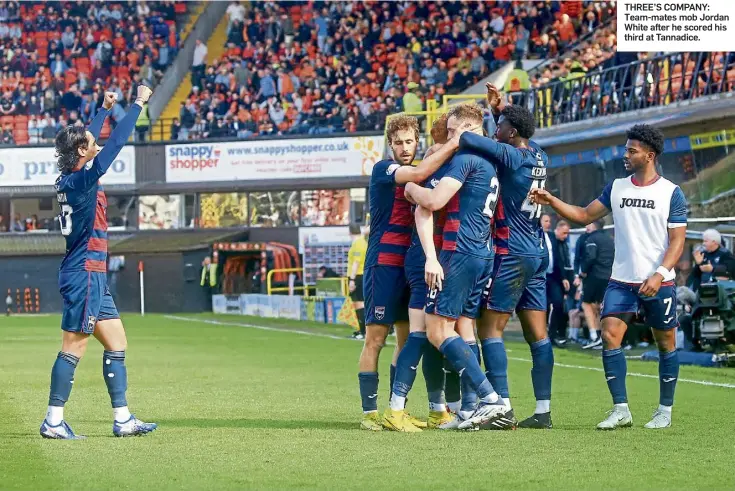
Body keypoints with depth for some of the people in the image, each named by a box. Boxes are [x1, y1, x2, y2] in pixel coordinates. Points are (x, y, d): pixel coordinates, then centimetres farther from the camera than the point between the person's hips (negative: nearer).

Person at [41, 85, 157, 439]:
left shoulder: (69, 178, 9)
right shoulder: (82, 179, -15)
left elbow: (88, 140, 27)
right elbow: (117, 142, -15)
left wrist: (105, 109, 34)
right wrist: (138, 104, -8)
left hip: (92, 277, 10)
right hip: (84, 274, -10)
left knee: (117, 344, 9)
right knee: (73, 348, -7)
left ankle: (122, 419, 10)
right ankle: (54, 421, -4)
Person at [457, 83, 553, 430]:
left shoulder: (511, 156, -15)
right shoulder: (539, 157, 8)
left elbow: (468, 141, -24)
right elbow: (517, 139, 31)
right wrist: (498, 110, 24)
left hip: (512, 255, -8)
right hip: (538, 254, 8)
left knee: (490, 328, -5)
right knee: (537, 333, 8)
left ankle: (503, 407, -12)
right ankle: (543, 411, 8)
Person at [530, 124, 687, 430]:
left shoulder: (671, 193, -4)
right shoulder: (616, 188, 8)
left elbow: (677, 240, -7)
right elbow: (585, 215, 12)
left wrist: (659, 274, -19)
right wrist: (552, 202, -1)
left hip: (659, 284, -3)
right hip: (621, 281, 3)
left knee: (665, 344, 5)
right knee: (609, 335, -10)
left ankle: (665, 410, 18)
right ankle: (621, 410, -7)